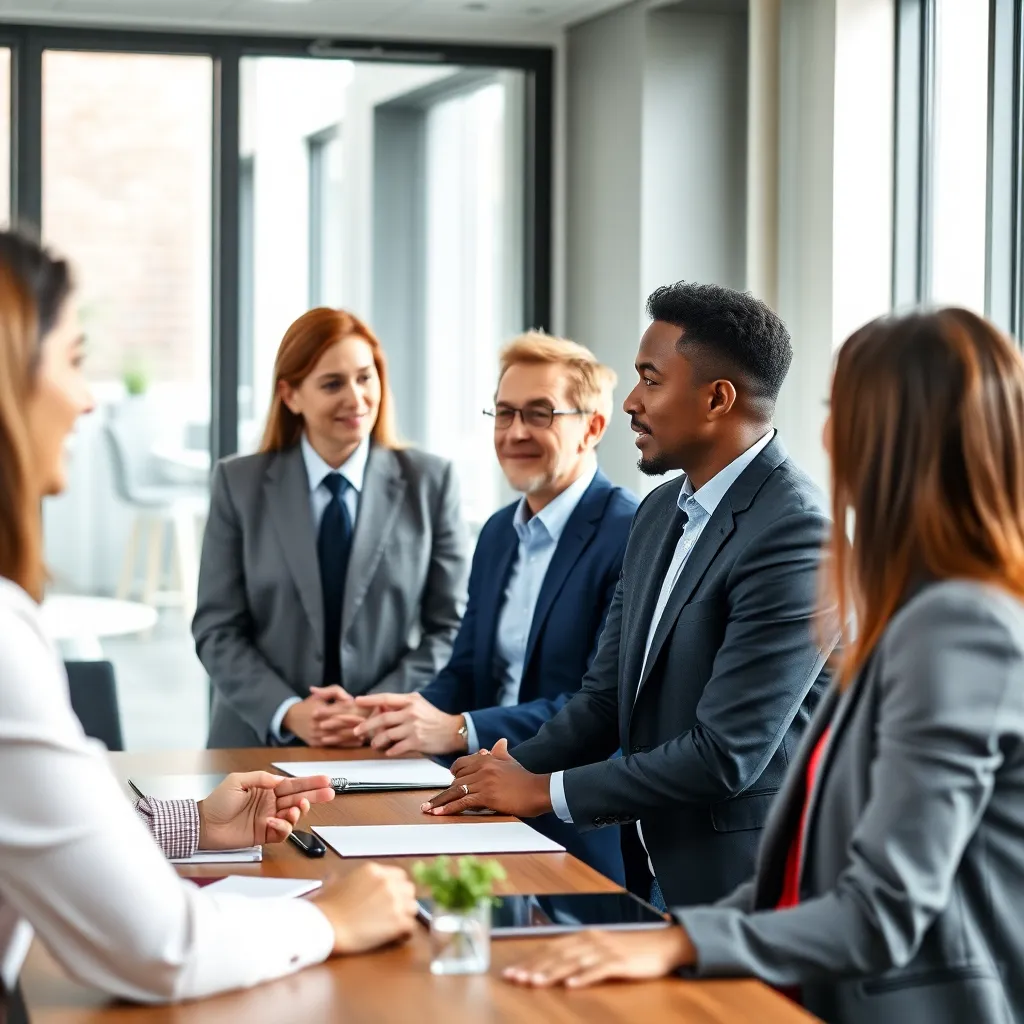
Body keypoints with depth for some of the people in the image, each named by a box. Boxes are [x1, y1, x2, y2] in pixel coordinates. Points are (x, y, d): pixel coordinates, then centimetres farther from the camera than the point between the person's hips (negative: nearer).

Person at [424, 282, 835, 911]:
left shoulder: (794, 530, -19)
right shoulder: (662, 511, 10)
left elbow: (725, 754, -22)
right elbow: (607, 695, 14)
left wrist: (546, 789, -14)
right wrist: (509, 773, -4)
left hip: (736, 884, -7)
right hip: (653, 871, 8)